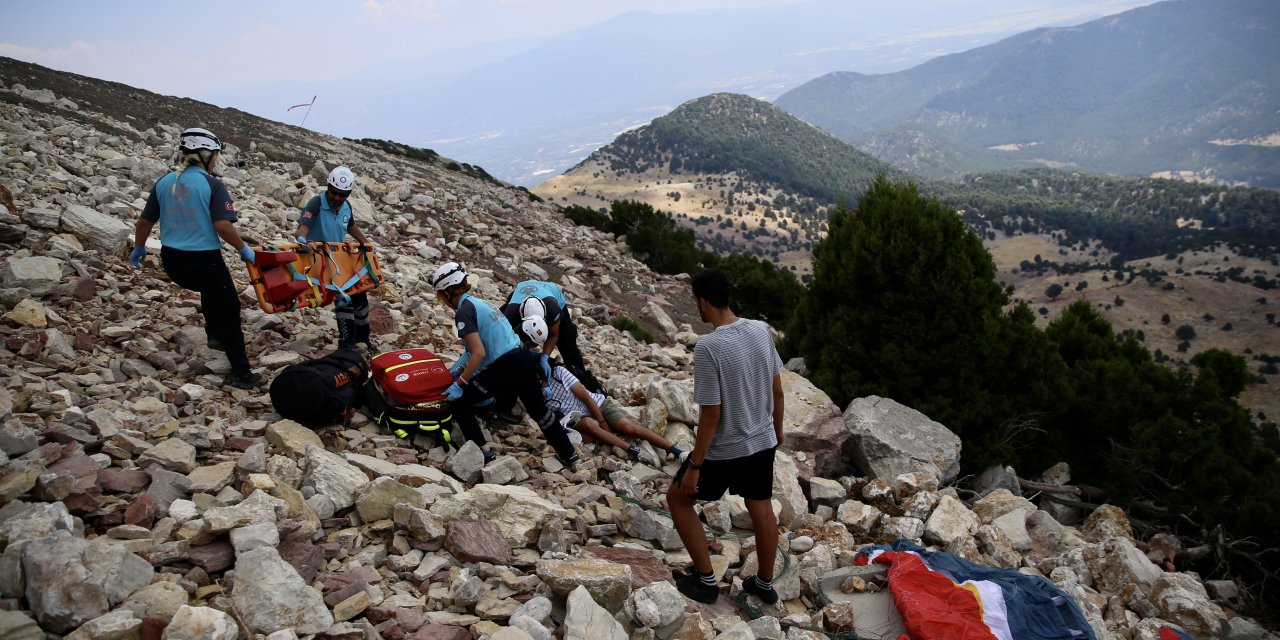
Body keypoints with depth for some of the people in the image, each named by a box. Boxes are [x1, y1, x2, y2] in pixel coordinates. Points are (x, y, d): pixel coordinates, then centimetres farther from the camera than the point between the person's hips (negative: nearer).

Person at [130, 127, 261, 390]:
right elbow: (223, 226, -21)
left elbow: (144, 222, 9)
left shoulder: (163, 183, 4)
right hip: (204, 260, -6)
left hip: (172, 261, 6)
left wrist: (138, 248, 26)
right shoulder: (212, 185, -12)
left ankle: (214, 334, 32)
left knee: (211, 290, 35)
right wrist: (244, 249, -6)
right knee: (229, 310, 7)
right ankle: (241, 374, 10)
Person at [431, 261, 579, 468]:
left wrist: (459, 384, -11)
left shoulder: (463, 311, -11)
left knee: (459, 402, 8)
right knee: (539, 410, 25)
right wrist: (453, 371, 27)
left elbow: (478, 353, -18)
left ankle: (483, 454, 6)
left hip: (505, 369, -9)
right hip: (525, 360, 9)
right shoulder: (478, 302, 17)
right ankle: (570, 457, 34)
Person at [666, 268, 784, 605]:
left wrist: (694, 465, -14)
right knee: (762, 509, 22)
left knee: (678, 497, 15)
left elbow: (711, 413, -24)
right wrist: (777, 429, 20)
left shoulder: (709, 346, -27)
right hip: (762, 442, 7)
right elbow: (777, 389, 5)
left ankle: (705, 580, 20)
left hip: (725, 450, -6)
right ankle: (765, 584, 38)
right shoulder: (761, 330, -6)